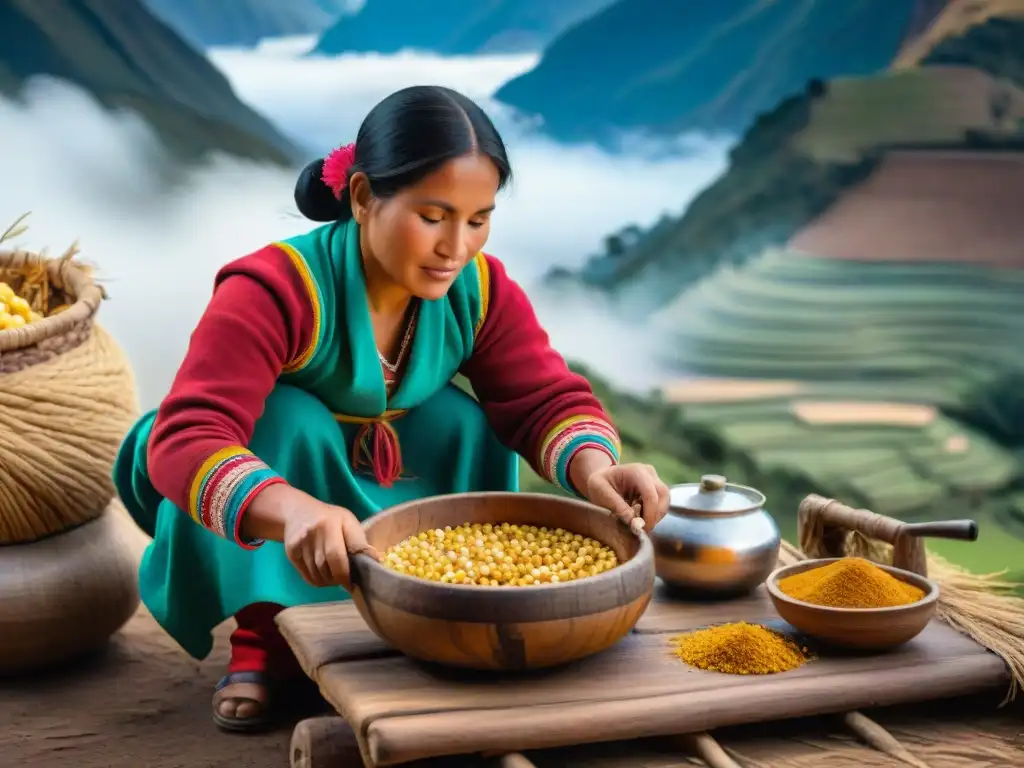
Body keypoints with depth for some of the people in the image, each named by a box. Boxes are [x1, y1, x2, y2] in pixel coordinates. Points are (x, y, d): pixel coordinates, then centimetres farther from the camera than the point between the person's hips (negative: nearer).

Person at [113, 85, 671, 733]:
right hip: (276, 470, -3)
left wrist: (593, 468, -43)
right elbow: (187, 438, -45)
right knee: (278, 416, -34)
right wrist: (293, 512, -66)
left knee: (465, 421, -24)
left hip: (387, 492, 3)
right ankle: (266, 632, -18)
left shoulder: (480, 288, -18)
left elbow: (548, 400, -18)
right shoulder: (273, 290, -34)